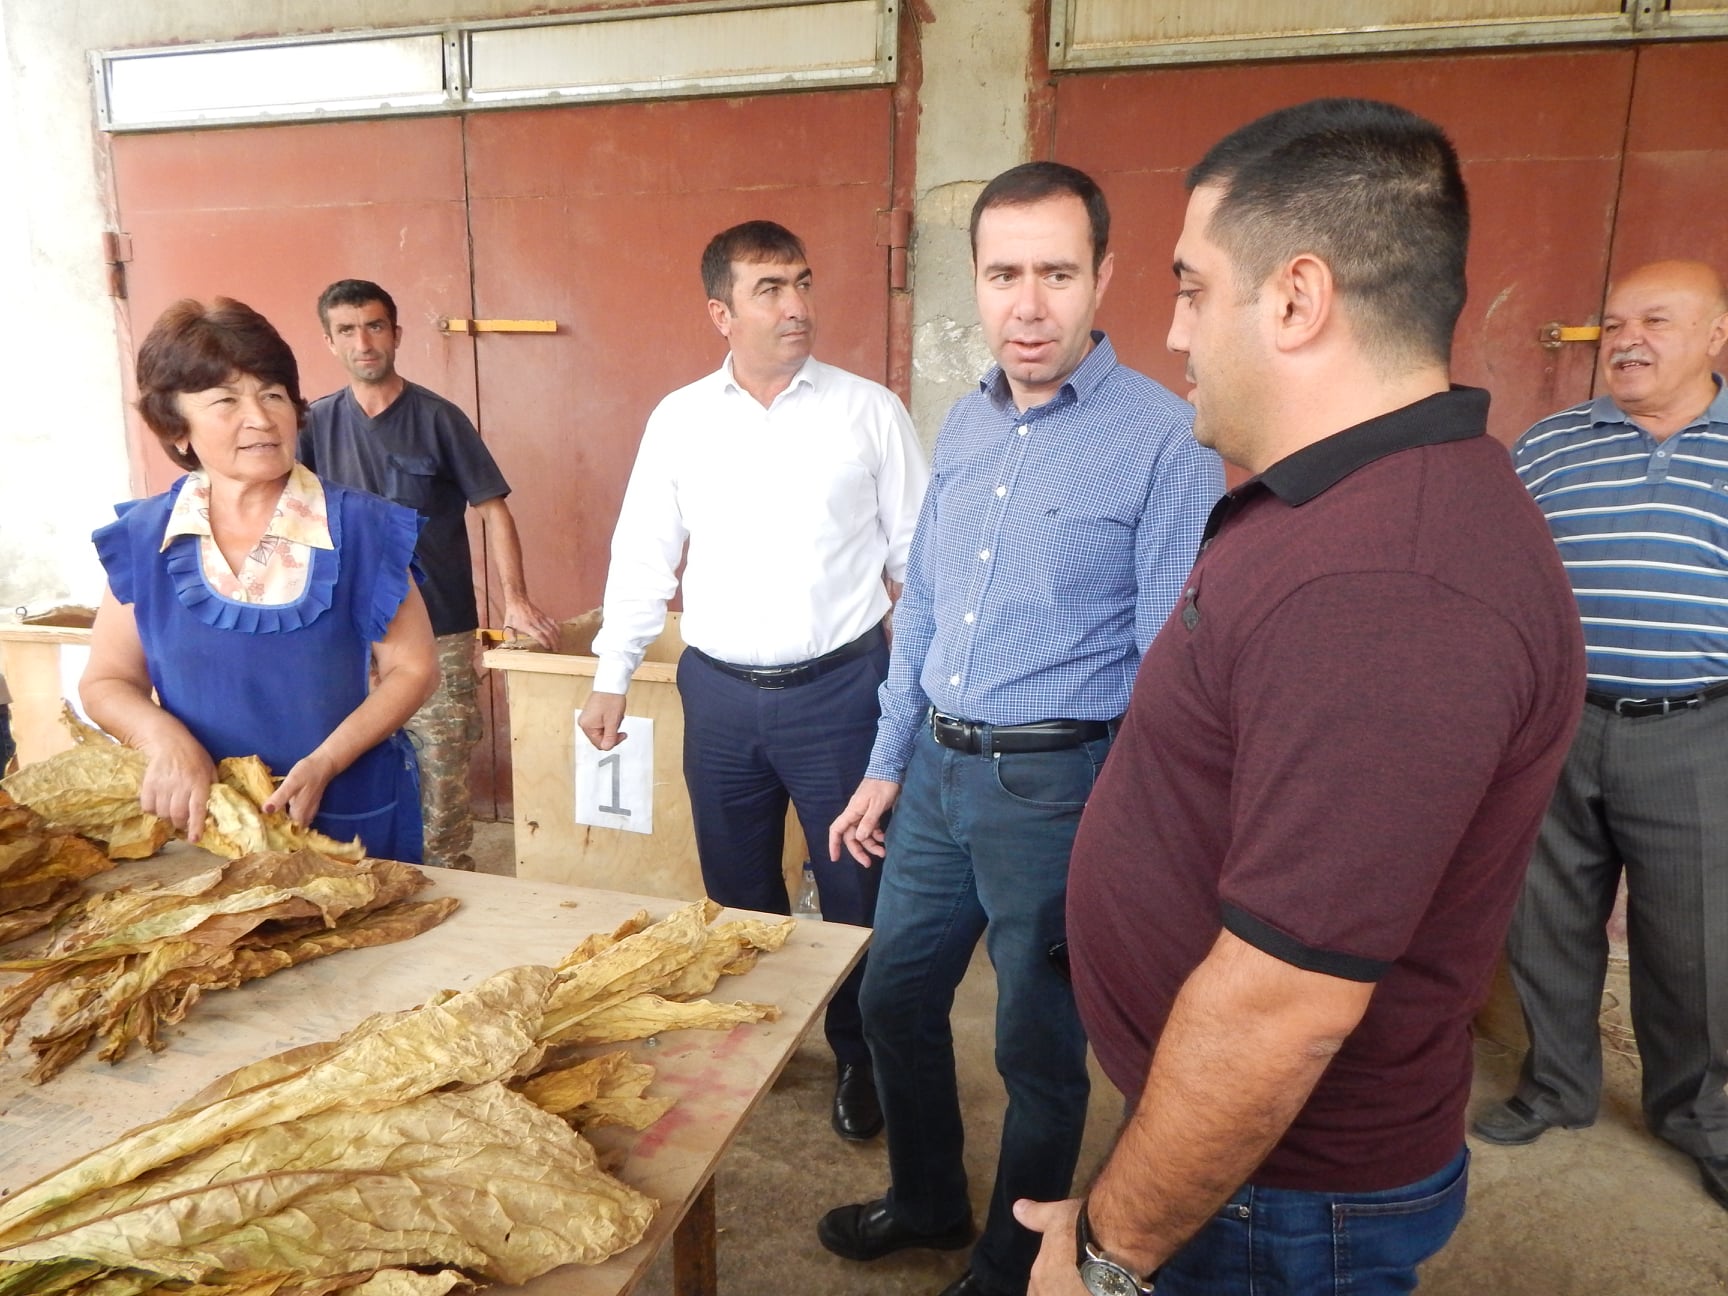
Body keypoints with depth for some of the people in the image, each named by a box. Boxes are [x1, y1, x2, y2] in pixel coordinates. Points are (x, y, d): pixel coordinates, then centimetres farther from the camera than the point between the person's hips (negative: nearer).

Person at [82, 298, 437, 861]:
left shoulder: (360, 528, -11)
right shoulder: (141, 539, -3)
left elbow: (411, 670, -7)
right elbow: (107, 682, 6)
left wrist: (324, 763, -19)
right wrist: (163, 738, -16)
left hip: (350, 817, -2)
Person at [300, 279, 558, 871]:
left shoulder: (437, 418, -3)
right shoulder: (317, 423, 5)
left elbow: (492, 509, -3)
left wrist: (515, 599, -12)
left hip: (439, 633, -3)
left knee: (442, 778, 0)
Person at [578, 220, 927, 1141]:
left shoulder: (869, 410, -3)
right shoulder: (679, 419, 4)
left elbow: (920, 553, 1)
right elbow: (642, 556, 9)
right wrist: (611, 677, 7)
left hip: (841, 685, -2)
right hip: (719, 692, 3)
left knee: (856, 888, 8)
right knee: (738, 891, 17)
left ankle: (858, 1057, 31)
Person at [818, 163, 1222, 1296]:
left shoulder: (1166, 440, -14)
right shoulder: (965, 425, 7)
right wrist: (887, 767, 13)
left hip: (1056, 787, -6)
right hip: (938, 770, 7)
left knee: (1040, 1048, 12)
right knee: (896, 998, 19)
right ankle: (927, 1202, 46)